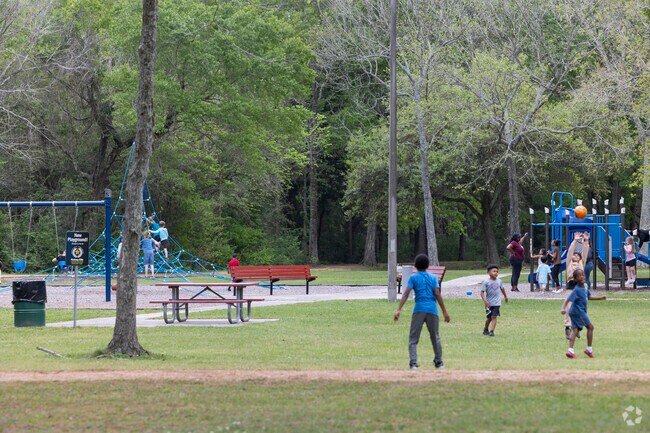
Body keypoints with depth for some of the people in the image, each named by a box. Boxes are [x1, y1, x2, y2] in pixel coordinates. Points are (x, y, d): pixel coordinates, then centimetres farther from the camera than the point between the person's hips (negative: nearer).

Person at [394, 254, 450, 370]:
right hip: (432, 310, 2)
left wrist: (399, 310, -14)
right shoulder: (433, 278, 9)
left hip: (419, 310, -2)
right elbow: (438, 295, 0)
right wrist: (444, 312, 1)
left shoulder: (413, 277, 4)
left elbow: (406, 294, -8)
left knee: (413, 339, 1)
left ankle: (413, 363, -16)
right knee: (435, 337, 19)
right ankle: (438, 362, 27)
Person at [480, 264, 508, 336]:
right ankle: (485, 329, 36)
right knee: (489, 318, 12)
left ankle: (491, 331, -14)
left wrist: (505, 296, 35)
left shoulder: (499, 281, 1)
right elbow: (482, 292, -14)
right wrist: (485, 300, -27)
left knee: (494, 317, -11)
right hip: (489, 303, -1)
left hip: (497, 303, 1)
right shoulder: (486, 282, -12)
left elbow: (502, 288, 21)